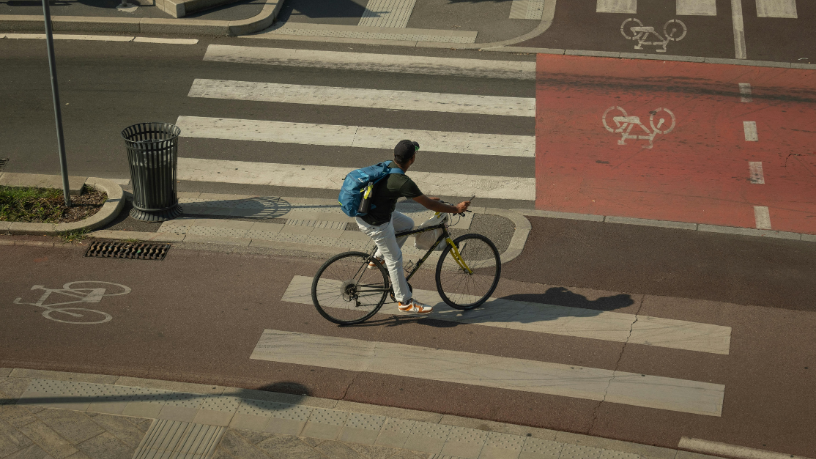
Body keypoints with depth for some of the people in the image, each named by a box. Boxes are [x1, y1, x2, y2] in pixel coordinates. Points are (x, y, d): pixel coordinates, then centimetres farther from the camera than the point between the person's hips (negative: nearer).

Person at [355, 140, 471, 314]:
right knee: (395, 260, 5)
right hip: (375, 224, -9)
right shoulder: (403, 182, -27)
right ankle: (405, 302, 18)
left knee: (407, 224, 25)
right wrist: (455, 209, -7)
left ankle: (378, 259, 31)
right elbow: (428, 205, -18)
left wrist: (426, 197, 25)